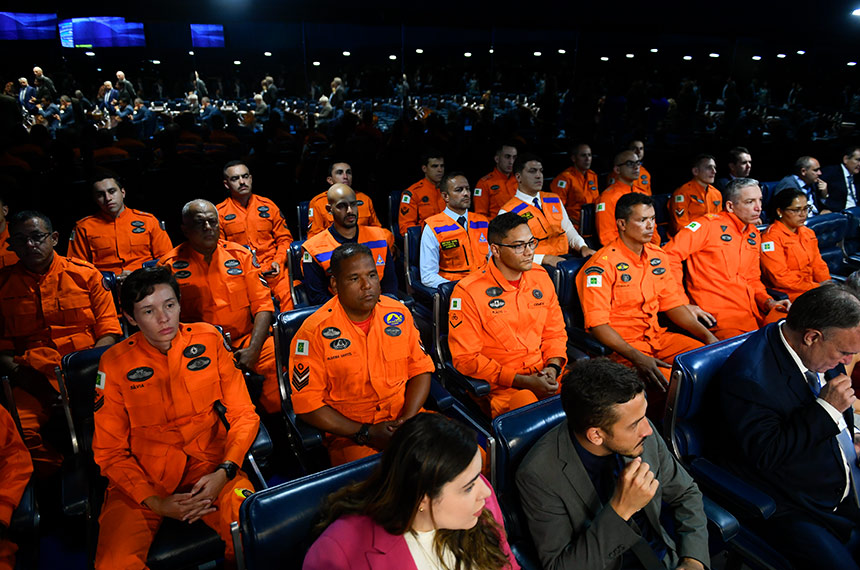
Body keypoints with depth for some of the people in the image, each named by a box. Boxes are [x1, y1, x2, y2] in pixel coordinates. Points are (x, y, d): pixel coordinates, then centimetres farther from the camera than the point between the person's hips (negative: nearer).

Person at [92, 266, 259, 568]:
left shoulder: (209, 340, -2)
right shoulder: (115, 363, -4)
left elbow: (243, 414, 1)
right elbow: (109, 449, 2)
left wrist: (224, 472, -14)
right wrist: (154, 501, -11)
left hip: (209, 464, 0)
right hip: (142, 477, 1)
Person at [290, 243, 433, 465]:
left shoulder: (399, 313, 4)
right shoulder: (314, 331, -9)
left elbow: (420, 368, 9)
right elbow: (307, 403, -8)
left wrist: (408, 418, -8)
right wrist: (366, 433, -14)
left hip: (407, 419, 5)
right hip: (349, 436, -4)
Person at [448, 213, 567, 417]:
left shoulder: (540, 277, 9)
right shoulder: (468, 292, -10)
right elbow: (466, 358, -10)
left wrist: (553, 366, -3)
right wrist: (523, 381, -15)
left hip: (546, 376, 6)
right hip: (500, 385, -6)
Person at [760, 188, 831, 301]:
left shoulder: (808, 233, 17)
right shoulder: (771, 236, -11)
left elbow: (818, 264, 20)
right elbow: (780, 277, -15)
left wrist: (827, 283, 0)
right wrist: (815, 287, -15)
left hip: (811, 287, 8)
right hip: (789, 294, -8)